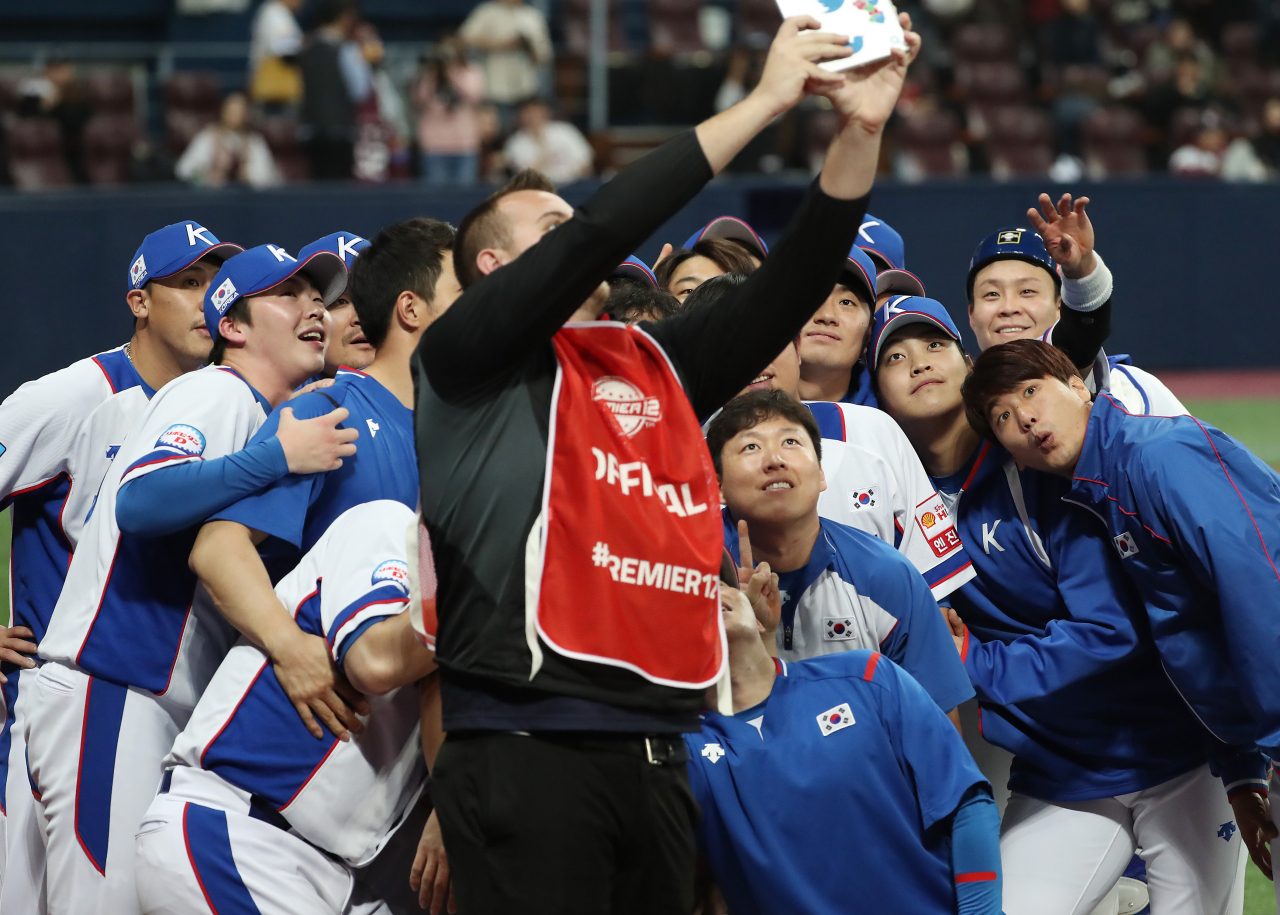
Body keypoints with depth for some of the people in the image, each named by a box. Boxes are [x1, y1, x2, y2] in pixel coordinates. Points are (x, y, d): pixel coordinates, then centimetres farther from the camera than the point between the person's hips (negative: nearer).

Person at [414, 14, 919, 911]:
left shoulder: (653, 362, 22)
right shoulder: (469, 357, 4)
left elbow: (787, 289, 13)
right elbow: (599, 232, -8)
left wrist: (861, 131, 1)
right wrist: (765, 101, -5)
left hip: (658, 759, 7)